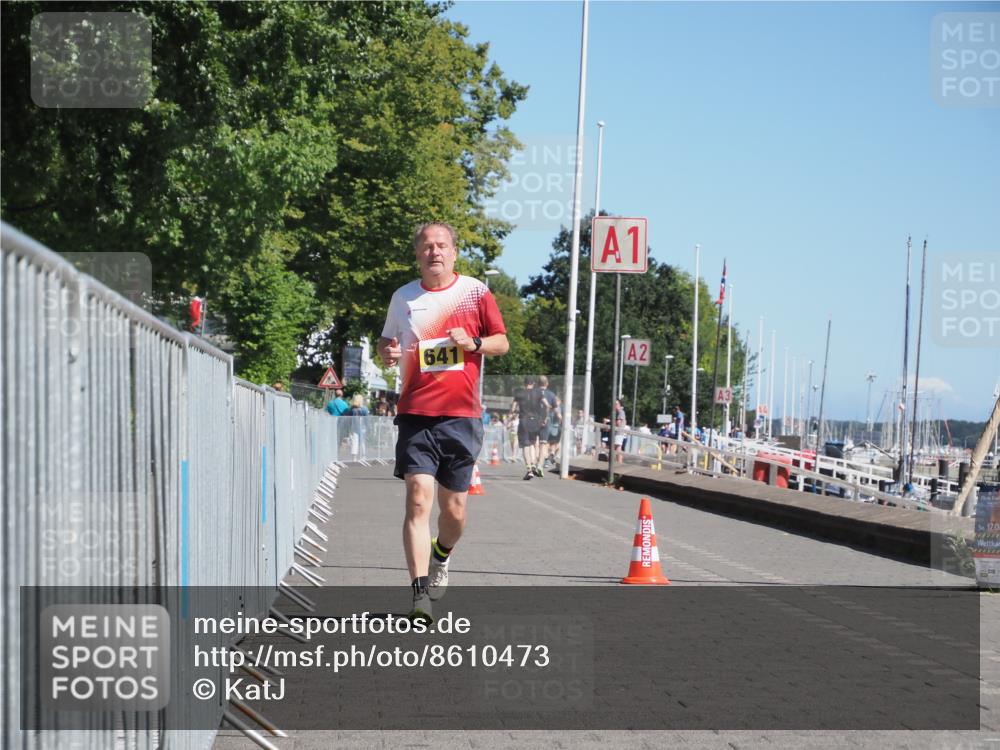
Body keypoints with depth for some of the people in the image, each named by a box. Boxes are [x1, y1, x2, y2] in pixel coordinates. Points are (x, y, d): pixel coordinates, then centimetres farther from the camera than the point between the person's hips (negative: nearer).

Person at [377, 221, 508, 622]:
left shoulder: (475, 291, 5)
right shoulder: (403, 297, 10)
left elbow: (502, 342, 9)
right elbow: (386, 341, 23)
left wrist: (474, 343, -11)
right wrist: (386, 352, 0)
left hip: (462, 415, 0)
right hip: (416, 413, 0)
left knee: (454, 509, 7)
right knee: (418, 498, -15)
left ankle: (441, 557, 41)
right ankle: (421, 596, -17)